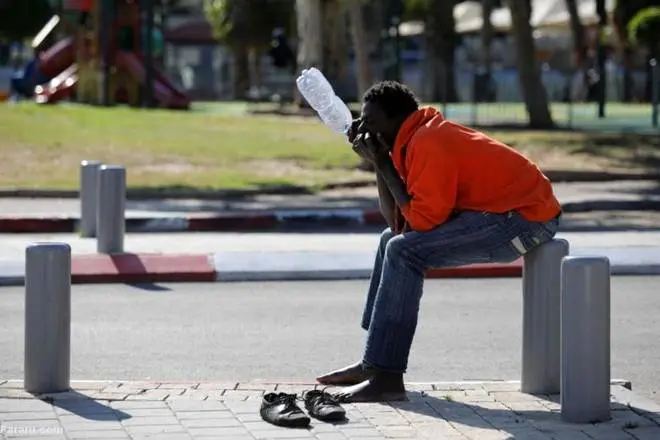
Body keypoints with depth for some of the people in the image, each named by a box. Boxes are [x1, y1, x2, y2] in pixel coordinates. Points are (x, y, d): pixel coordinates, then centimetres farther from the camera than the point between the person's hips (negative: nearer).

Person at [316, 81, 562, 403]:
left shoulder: (428, 143, -18)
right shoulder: (415, 140, 12)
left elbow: (420, 221, -21)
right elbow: (397, 222, 7)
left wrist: (382, 163, -15)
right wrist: (378, 161, 1)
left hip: (524, 218, -11)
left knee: (405, 251, -20)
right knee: (393, 241, 17)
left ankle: (385, 377, -17)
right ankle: (375, 361, 16)